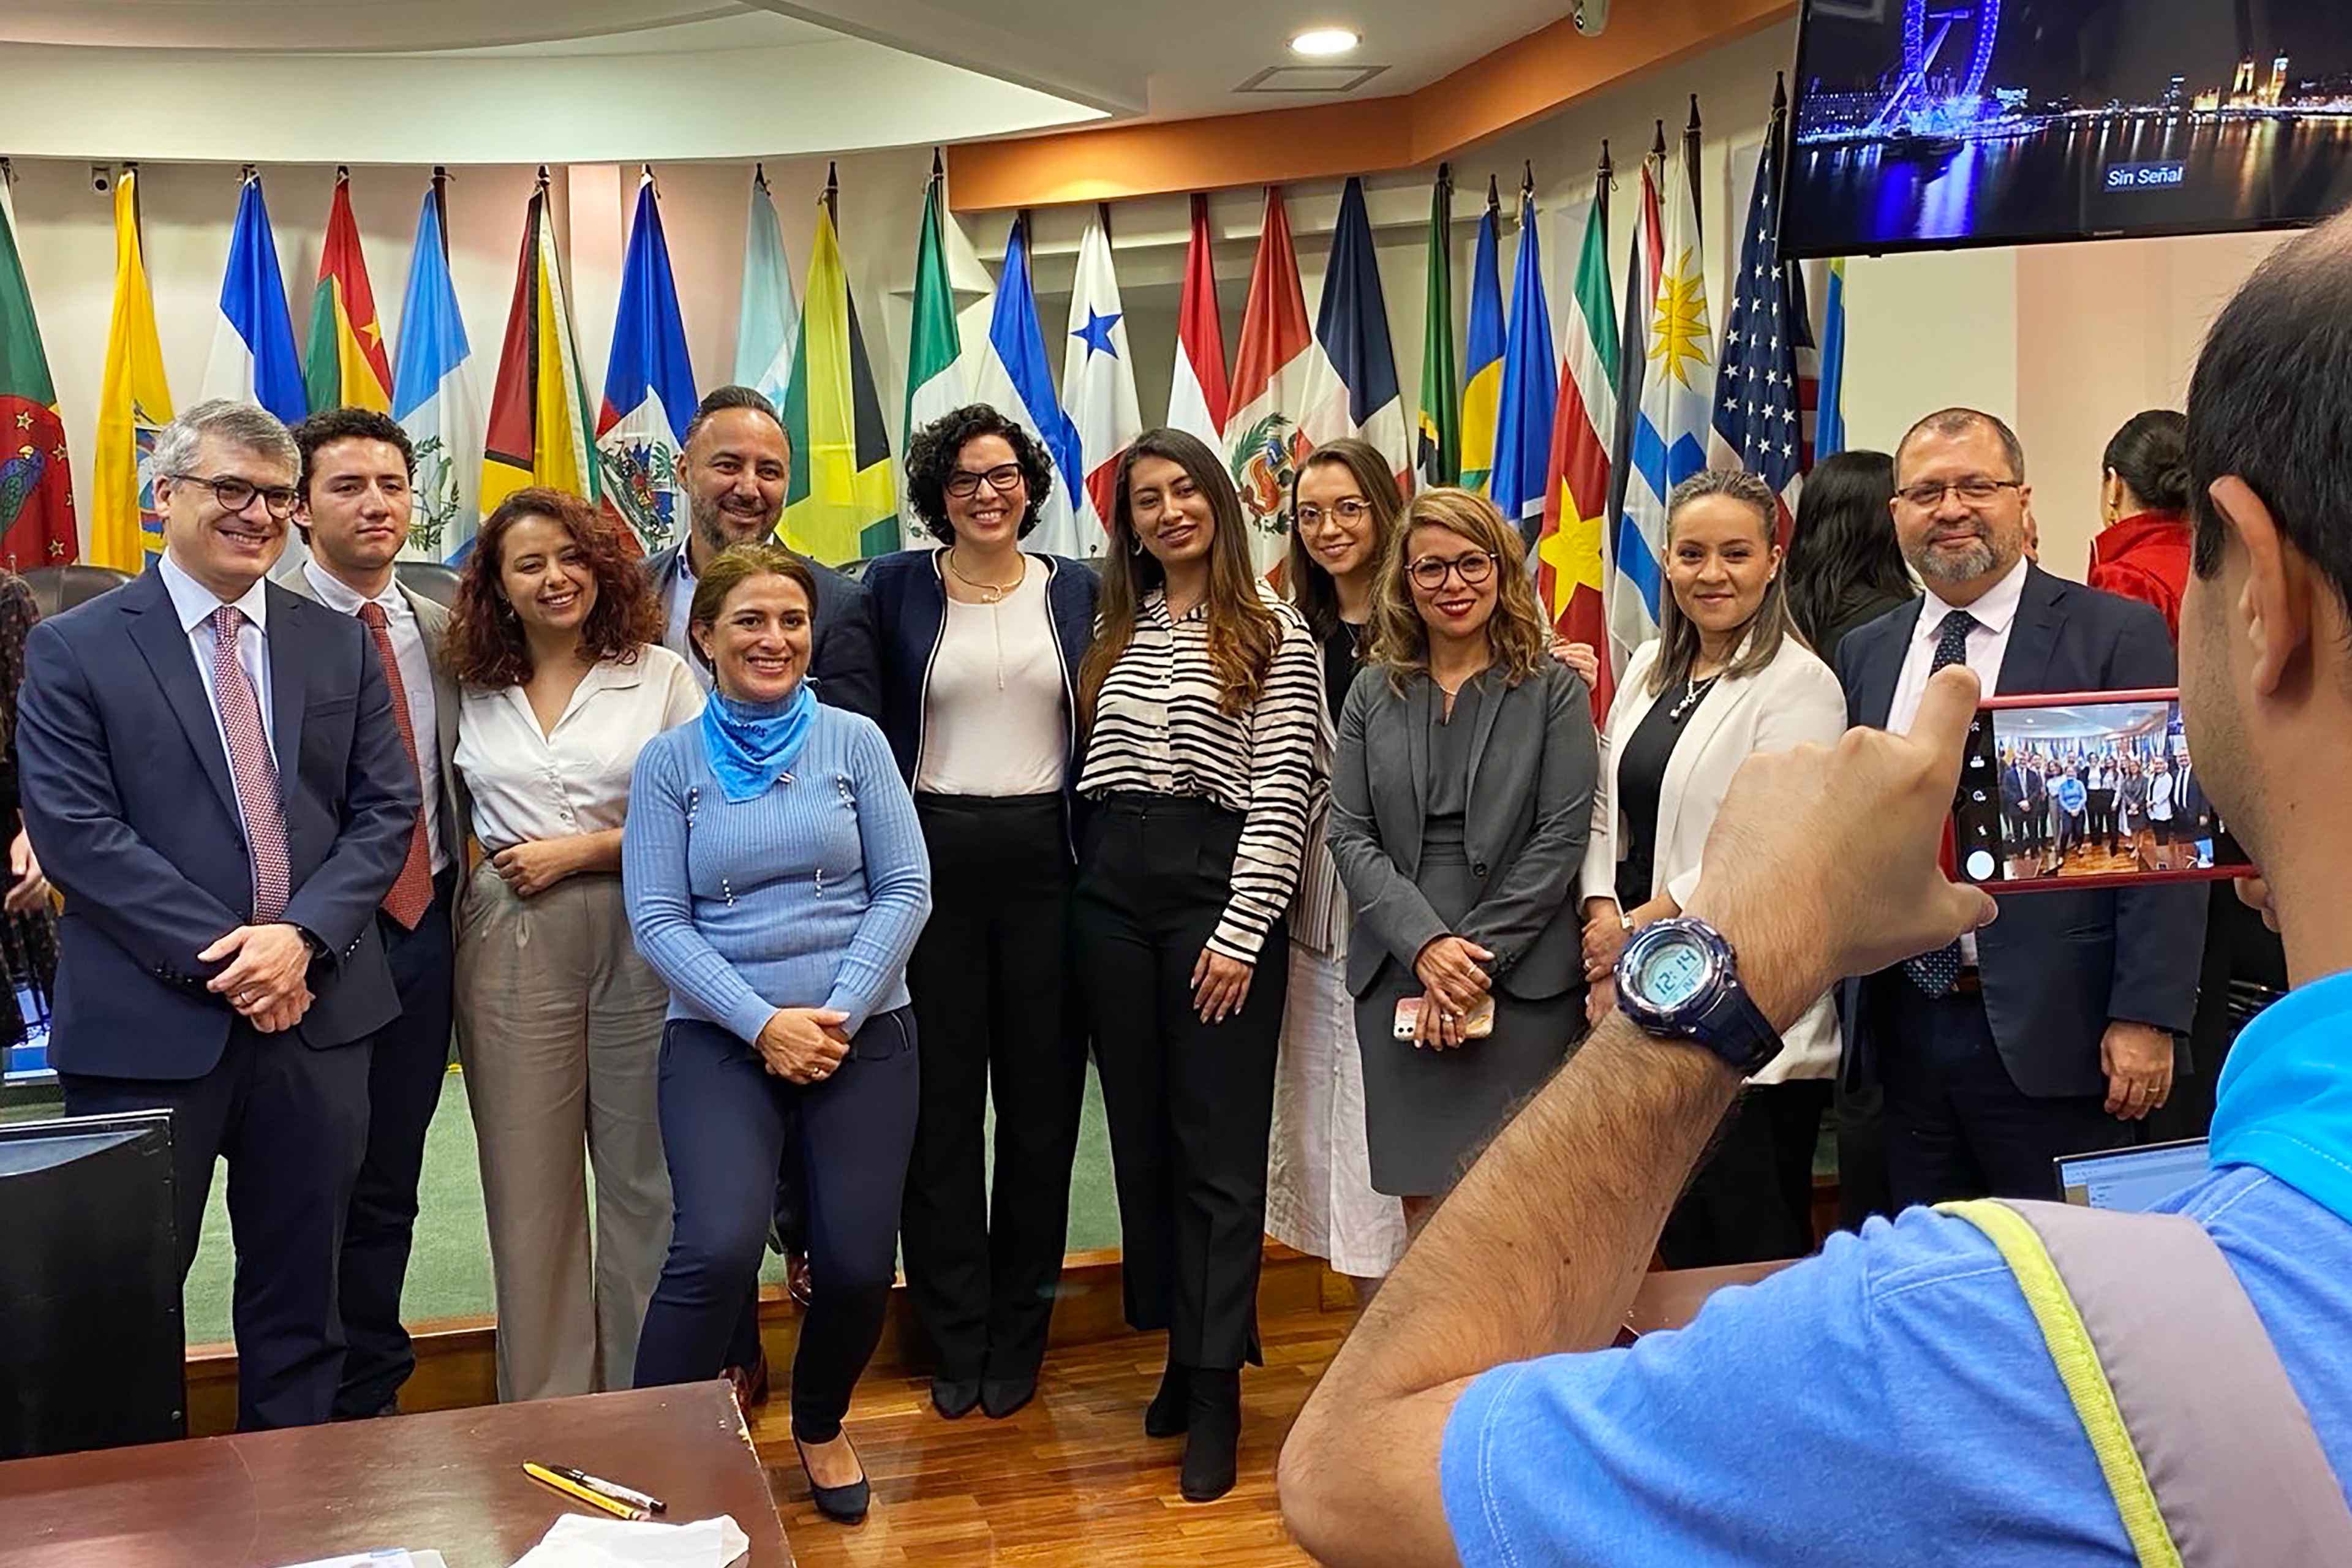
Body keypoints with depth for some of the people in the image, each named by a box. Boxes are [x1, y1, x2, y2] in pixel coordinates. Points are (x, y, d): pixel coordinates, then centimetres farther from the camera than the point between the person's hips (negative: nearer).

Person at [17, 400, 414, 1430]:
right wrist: (218, 957, -15)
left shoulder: (339, 644, 9)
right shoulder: (73, 649, -1)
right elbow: (74, 831, -9)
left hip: (317, 1011, 3)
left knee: (300, 1297, 14)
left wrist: (302, 936, -11)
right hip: (147, 1025, -3)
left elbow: (384, 810, 4)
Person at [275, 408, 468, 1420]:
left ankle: (370, 1396, 29)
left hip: (422, 928, 5)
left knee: (388, 1184, 14)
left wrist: (459, 898, 4)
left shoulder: (441, 632, 8)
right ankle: (321, 1413, 25)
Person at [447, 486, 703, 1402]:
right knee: (528, 1182, 8)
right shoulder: (475, 691, 9)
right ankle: (543, 1403, 22)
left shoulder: (659, 674, 2)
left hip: (640, 942, -2)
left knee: (644, 1173, 6)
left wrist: (581, 850, -9)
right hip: (511, 946, 2)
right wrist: (498, 864, 1)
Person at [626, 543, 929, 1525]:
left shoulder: (854, 741, 3)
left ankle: (820, 1427, 29)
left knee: (858, 1263, -2)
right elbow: (656, 921, -4)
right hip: (718, 1039, -1)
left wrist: (841, 1011, -12)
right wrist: (762, 1023, -14)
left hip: (863, 1036, 1)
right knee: (717, 1248, -21)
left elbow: (905, 888, -1)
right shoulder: (670, 761, 2)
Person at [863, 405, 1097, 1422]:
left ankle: (1017, 1341, 21)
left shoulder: (1077, 591, 7)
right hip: (931, 859, -1)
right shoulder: (894, 587, 4)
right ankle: (955, 1342, 19)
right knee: (941, 1099, 4)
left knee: (1042, 1098, 6)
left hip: (1045, 860, 1)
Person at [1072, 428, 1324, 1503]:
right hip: (1113, 891, 5)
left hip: (1217, 890, -5)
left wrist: (1242, 931, -13)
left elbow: (1282, 799, -8)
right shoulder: (1115, 631, 13)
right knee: (1141, 1133, 10)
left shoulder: (1275, 634, -2)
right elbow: (1088, 770, 14)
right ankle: (1180, 1350, 24)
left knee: (1219, 1145, -1)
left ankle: (1216, 1391, 7)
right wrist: (1085, 879, 3)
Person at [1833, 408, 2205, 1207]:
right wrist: (1855, 1004, 10)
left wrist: (2146, 1018, -14)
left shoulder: (2118, 634, -4)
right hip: (1904, 1030, 5)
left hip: (2051, 1033, -4)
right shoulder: (1865, 653, 11)